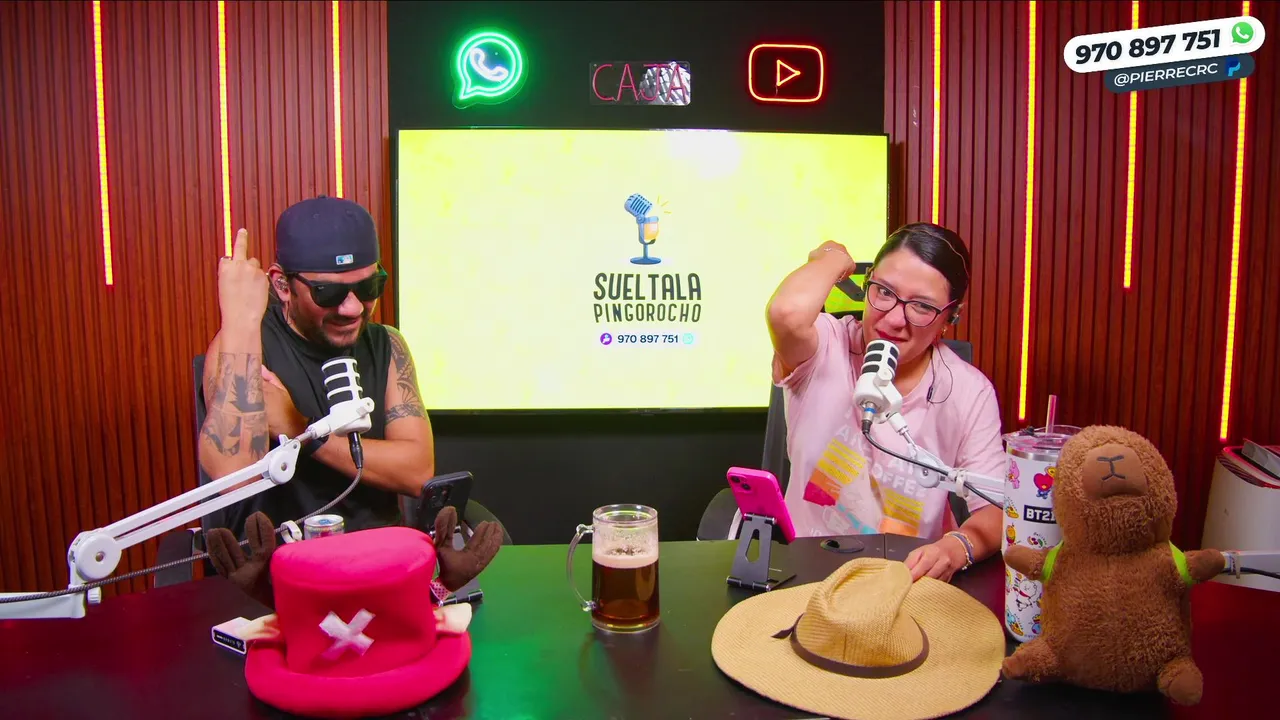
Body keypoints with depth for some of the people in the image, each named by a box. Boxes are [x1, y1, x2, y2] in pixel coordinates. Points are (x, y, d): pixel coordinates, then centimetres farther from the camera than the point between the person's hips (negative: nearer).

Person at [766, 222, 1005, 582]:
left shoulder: (970, 392, -4)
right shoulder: (828, 348, -10)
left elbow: (994, 509, -7)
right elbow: (789, 312, -34)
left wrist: (957, 547, -30)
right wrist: (832, 258, -13)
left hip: (911, 577, 3)